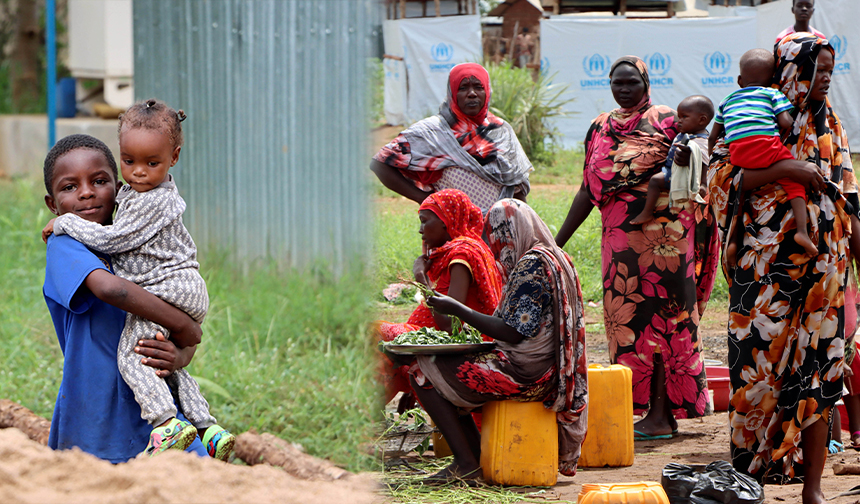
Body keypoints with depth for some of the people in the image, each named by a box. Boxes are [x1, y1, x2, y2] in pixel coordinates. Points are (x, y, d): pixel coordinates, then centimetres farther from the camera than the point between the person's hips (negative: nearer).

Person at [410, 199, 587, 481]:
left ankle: (468, 463, -6)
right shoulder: (557, 259, 12)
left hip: (524, 373, -11)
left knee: (422, 373, -5)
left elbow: (511, 333, -22)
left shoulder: (532, 265, -19)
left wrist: (456, 309, -15)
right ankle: (476, 459, 16)